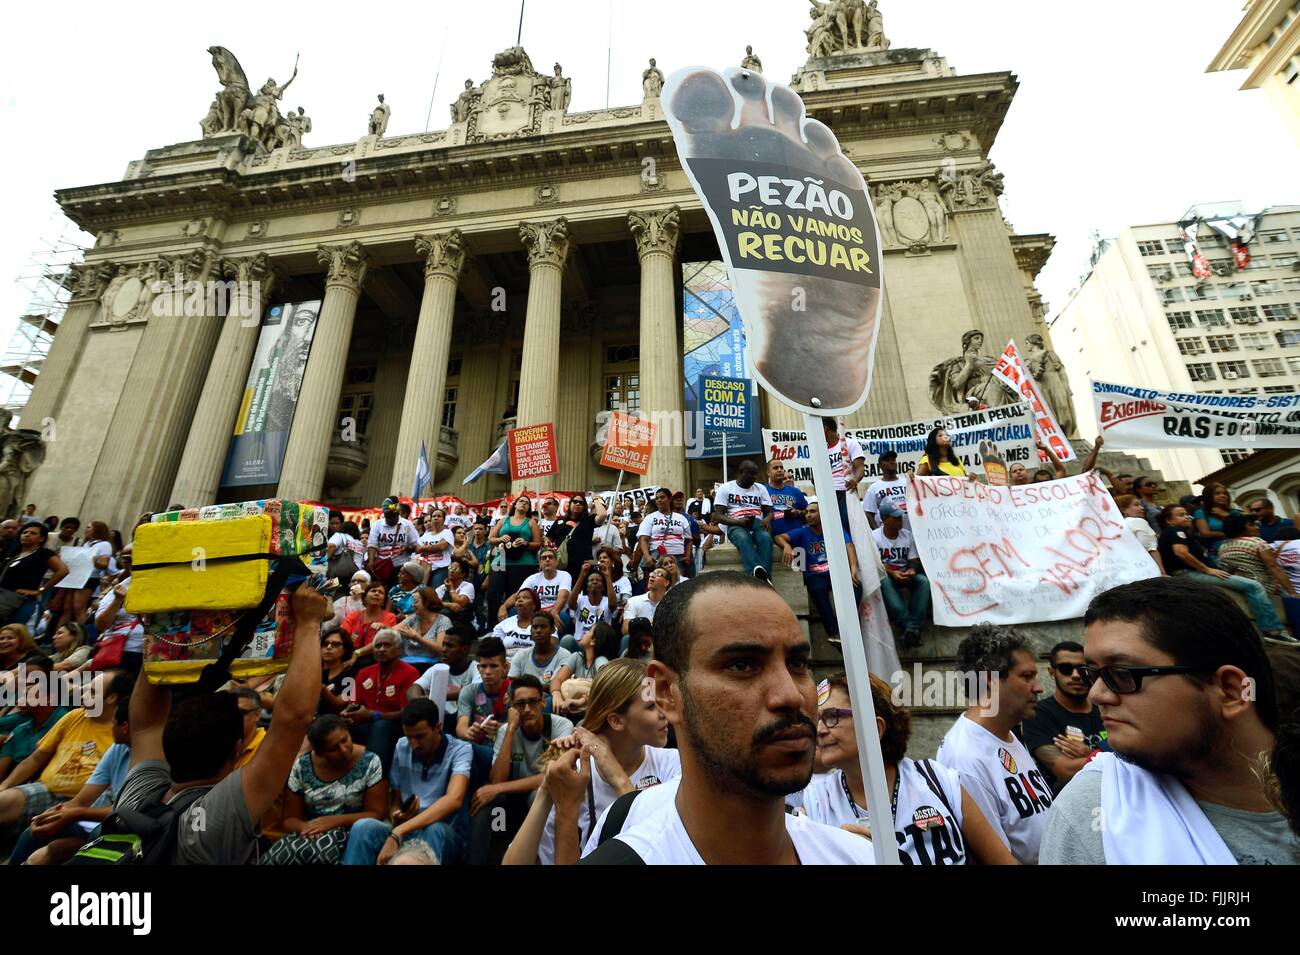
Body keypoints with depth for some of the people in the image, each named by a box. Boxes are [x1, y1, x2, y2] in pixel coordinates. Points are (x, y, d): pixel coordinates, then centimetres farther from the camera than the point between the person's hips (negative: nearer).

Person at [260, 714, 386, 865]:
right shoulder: (301, 767, 0)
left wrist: (334, 821, -18)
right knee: (273, 858, -27)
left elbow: (376, 814, -7)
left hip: (350, 832, -3)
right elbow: (289, 819, 7)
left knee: (308, 851, -32)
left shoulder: (369, 763, -9)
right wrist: (304, 827, -16)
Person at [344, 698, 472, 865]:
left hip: (447, 836, -4)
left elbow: (454, 800, -30)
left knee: (434, 830, -40)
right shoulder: (401, 747, 3)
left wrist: (398, 833, -35)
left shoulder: (460, 750, -13)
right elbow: (395, 800, 11)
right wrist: (396, 817, -14)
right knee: (362, 827, -26)